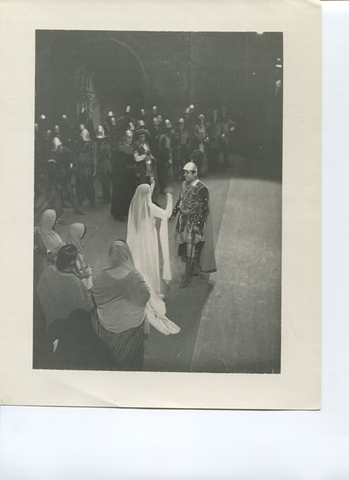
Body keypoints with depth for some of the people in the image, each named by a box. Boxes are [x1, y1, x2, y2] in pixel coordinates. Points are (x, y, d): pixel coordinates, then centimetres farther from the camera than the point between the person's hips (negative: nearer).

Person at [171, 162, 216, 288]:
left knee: (191, 250, -1)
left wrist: (198, 225, -19)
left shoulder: (202, 189, -19)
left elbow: (204, 209, -18)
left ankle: (187, 275, 8)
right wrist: (173, 213, 12)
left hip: (194, 223, -7)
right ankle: (194, 270, 31)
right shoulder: (184, 184, 3)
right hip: (184, 221, 7)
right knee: (185, 247, 15)